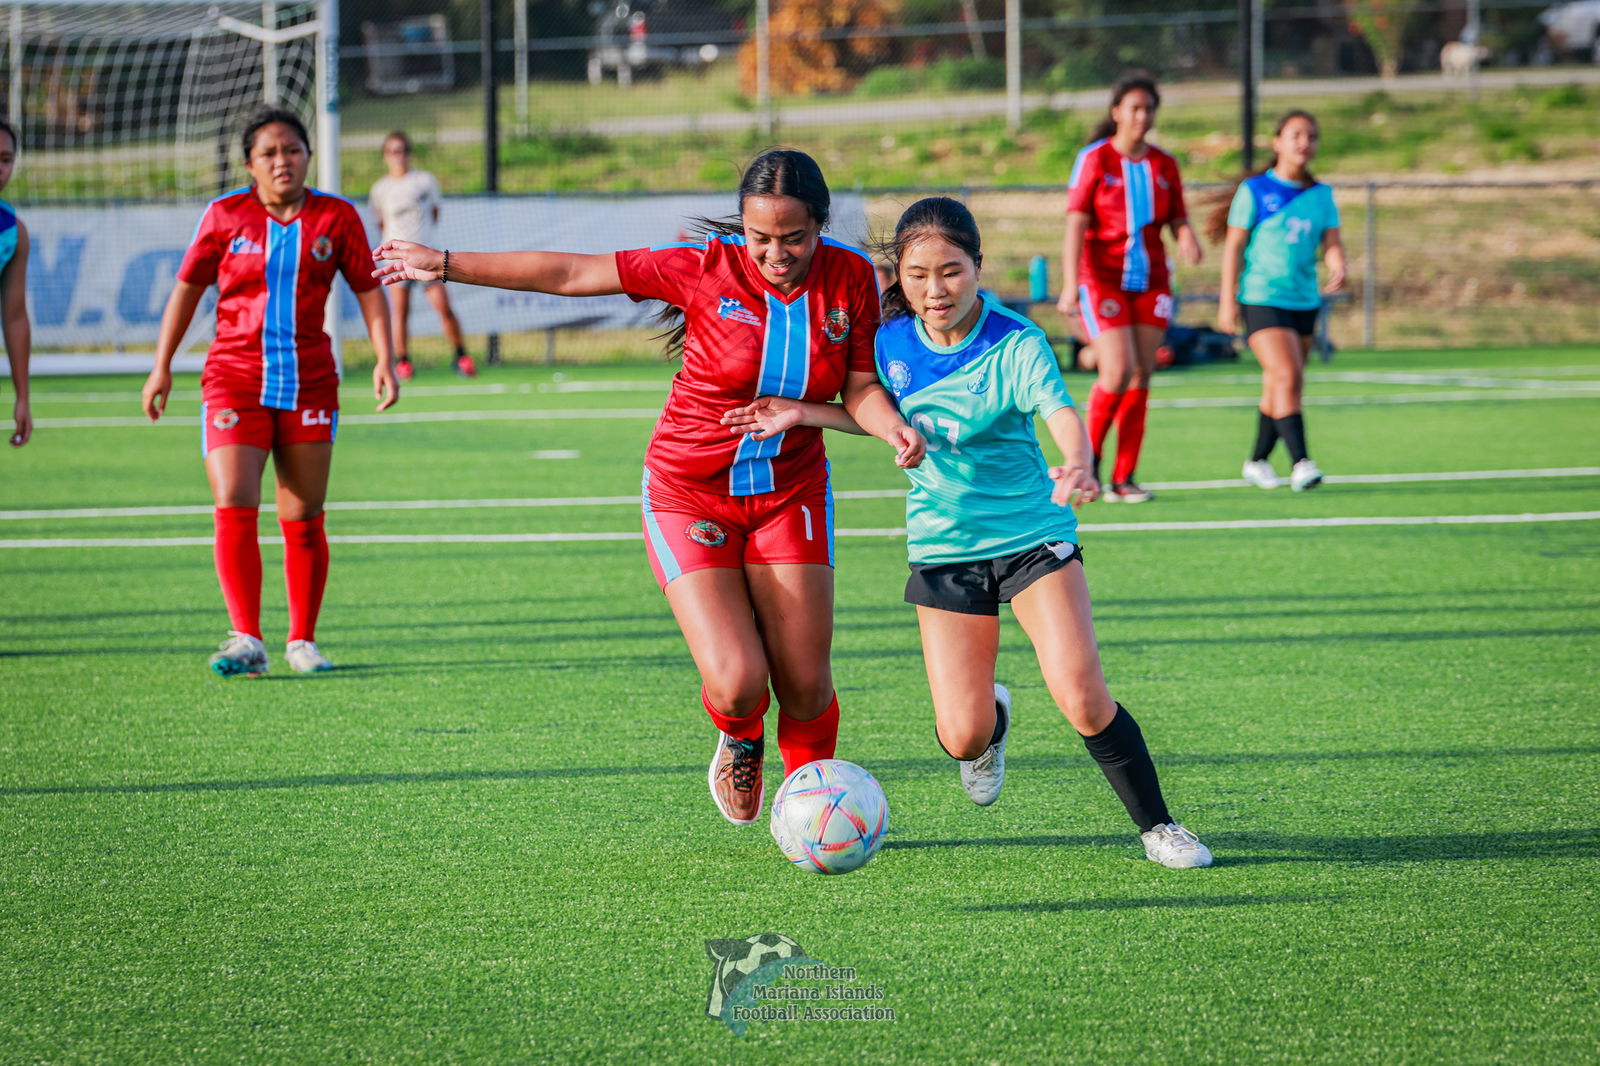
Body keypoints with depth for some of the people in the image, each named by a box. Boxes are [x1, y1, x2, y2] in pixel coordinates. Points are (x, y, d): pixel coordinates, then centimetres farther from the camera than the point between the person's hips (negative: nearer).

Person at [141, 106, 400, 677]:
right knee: (234, 508, -14)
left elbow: (368, 289, 8)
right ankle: (246, 640, -13)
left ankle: (302, 640, 15)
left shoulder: (337, 217, 2)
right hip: (234, 382, -1)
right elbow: (187, 287, 10)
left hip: (309, 383, 1)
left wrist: (384, 360, -3)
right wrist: (162, 366, 8)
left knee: (303, 519, 4)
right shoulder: (225, 216, 0)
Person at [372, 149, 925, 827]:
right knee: (736, 684, -15)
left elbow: (860, 386, 0)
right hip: (689, 495, -2)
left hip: (791, 493, 3)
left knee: (805, 688, -3)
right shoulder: (707, 267, -16)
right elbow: (572, 274, -11)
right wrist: (446, 265, -8)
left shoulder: (851, 278, -7)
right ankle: (740, 741, 22)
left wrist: (895, 428, -23)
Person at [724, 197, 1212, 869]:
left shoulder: (1016, 345, -18)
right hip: (944, 545, 3)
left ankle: (1156, 824, 2)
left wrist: (1080, 465, -58)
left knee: (1081, 698, -19)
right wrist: (803, 414, 4)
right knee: (962, 737, -3)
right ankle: (993, 718, 36)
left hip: (1033, 536, -3)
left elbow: (1061, 413, -36)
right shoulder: (892, 341, -4)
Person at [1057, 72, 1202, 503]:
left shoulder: (1164, 165, 8)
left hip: (1150, 281, 4)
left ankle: (1124, 478, 4)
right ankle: (1088, 462, 5)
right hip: (1102, 279, -4)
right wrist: (1070, 285, -18)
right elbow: (1075, 225, -9)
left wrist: (1188, 239, -14)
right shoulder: (1094, 160, -4)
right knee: (1118, 371, -16)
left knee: (1141, 376, -1)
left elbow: (1178, 221, 11)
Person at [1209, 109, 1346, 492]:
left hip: (1304, 300, 5)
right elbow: (1234, 246, -2)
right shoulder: (1254, 191, -3)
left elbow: (1331, 243, 3)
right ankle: (1300, 462, -23)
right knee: (1288, 376, -19)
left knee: (1278, 388, 11)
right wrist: (1228, 300, -7)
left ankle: (1257, 461, 26)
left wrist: (1338, 268, -21)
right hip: (1261, 299, -5)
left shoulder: (1321, 195, 9)